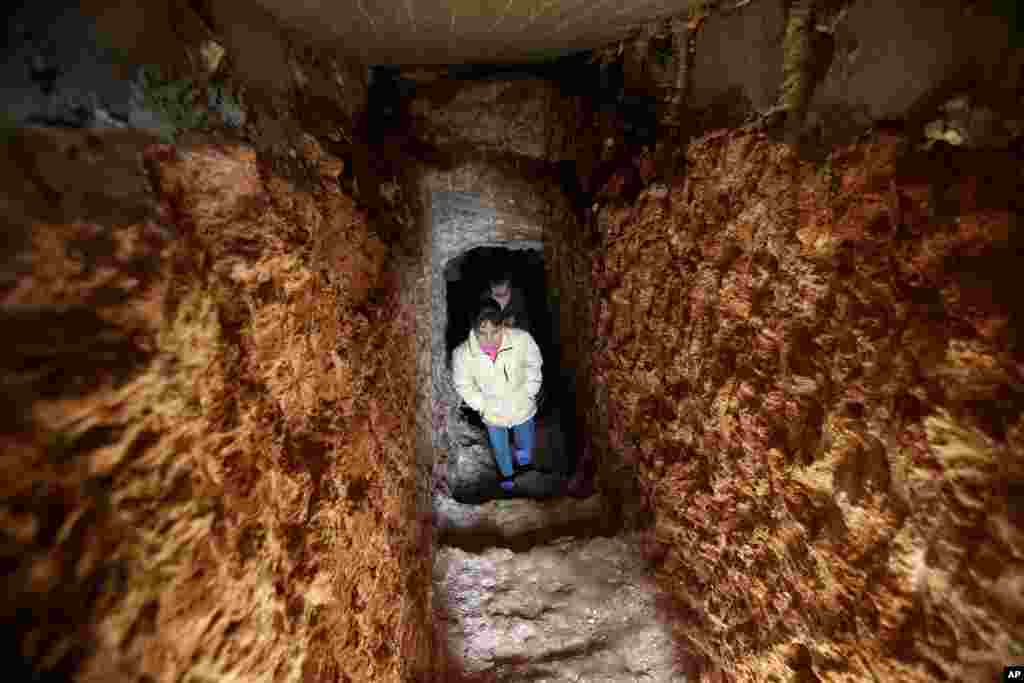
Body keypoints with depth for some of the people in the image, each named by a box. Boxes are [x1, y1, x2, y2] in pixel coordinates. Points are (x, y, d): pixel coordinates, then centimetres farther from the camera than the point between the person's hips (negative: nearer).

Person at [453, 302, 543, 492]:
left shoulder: (522, 339, -30)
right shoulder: (462, 354, -29)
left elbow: (533, 366, -9)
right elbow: (464, 386, -10)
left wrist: (528, 395, -9)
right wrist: (483, 407, -14)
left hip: (522, 408, 0)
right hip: (492, 414, 0)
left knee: (526, 453, 28)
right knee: (500, 450, 28)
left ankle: (523, 453, 65)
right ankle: (507, 474, 61)